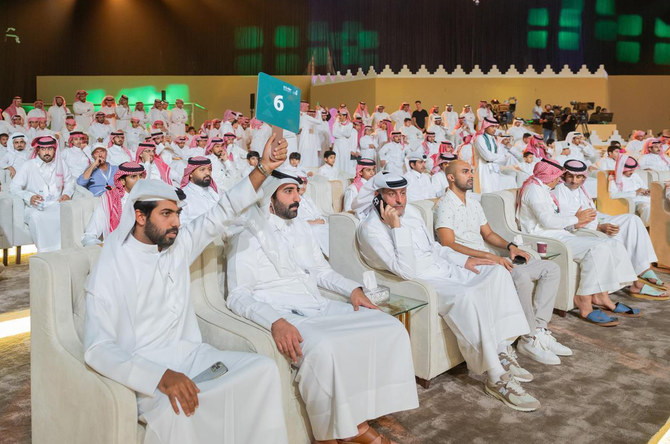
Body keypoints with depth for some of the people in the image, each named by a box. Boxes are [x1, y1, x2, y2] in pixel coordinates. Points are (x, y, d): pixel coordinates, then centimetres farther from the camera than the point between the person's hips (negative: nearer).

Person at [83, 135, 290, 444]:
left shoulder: (179, 243, 7)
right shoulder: (109, 268, -10)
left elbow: (223, 213, 11)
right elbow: (97, 348, -18)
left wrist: (264, 168, 0)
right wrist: (161, 375, -33)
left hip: (191, 354, 6)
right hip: (145, 370, -6)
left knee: (263, 369, -16)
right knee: (176, 410, -38)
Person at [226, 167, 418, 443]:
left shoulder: (300, 227, 19)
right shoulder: (249, 234, -3)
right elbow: (238, 295, -12)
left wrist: (353, 289, 7)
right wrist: (276, 321, -29)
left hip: (319, 307, 7)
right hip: (284, 315, -7)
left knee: (391, 329, -10)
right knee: (325, 349, -38)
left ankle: (358, 421, -6)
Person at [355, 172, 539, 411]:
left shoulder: (410, 211, 12)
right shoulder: (371, 229, -14)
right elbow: (407, 270, -23)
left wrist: (464, 260, 10)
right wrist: (396, 227, -26)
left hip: (444, 269, 9)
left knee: (498, 272, -5)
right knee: (466, 297, -34)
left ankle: (504, 351, -8)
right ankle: (497, 378, -24)